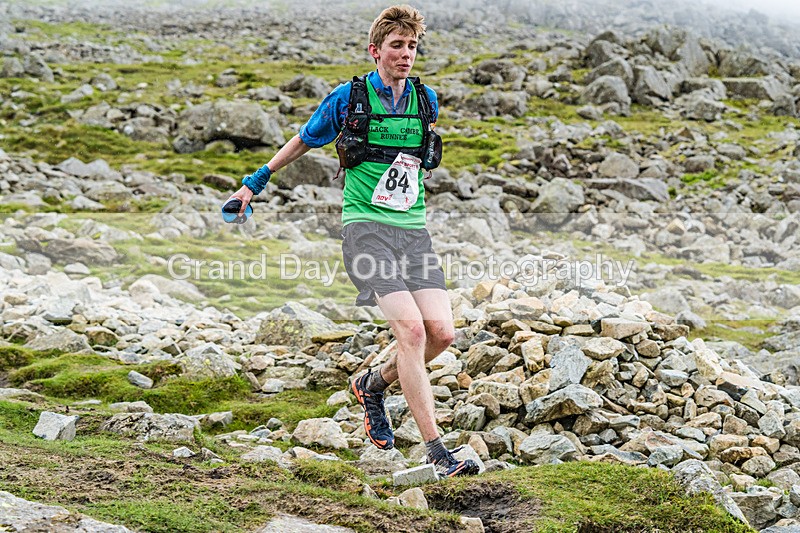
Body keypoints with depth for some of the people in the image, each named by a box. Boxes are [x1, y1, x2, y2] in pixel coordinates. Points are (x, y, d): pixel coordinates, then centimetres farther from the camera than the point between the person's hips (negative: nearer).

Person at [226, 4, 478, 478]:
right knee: (412, 329, -19)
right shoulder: (348, 97, -1)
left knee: (441, 333, -9)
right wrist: (255, 182, 24)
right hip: (366, 226, -5)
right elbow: (303, 141, 15)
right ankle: (436, 451, -15)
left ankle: (374, 385, 22)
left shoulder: (427, 100, 9)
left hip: (413, 229, 5)